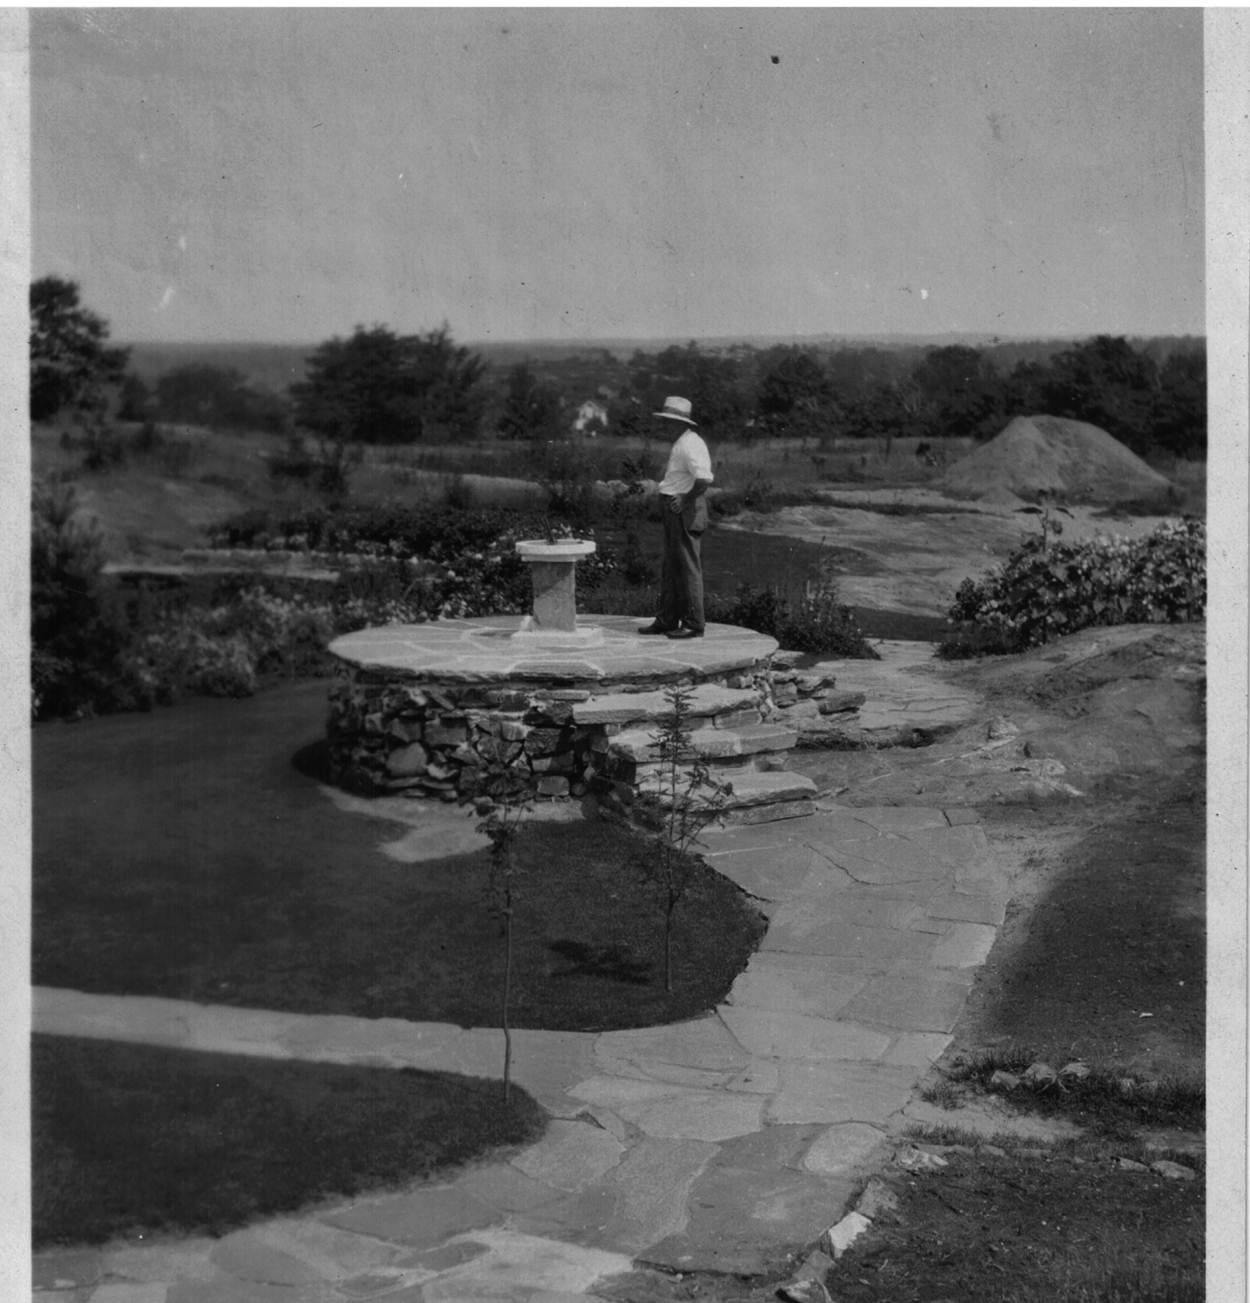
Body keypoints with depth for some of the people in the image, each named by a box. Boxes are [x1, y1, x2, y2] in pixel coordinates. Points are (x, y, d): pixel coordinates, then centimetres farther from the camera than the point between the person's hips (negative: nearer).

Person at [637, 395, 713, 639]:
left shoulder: (690, 445, -16)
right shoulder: (681, 443, 16)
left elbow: (704, 479, -26)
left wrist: (685, 499, -19)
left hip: (685, 512, -11)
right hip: (675, 511, 11)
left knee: (688, 567, -6)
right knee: (670, 567, 13)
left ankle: (693, 625, -1)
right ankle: (667, 621, 20)